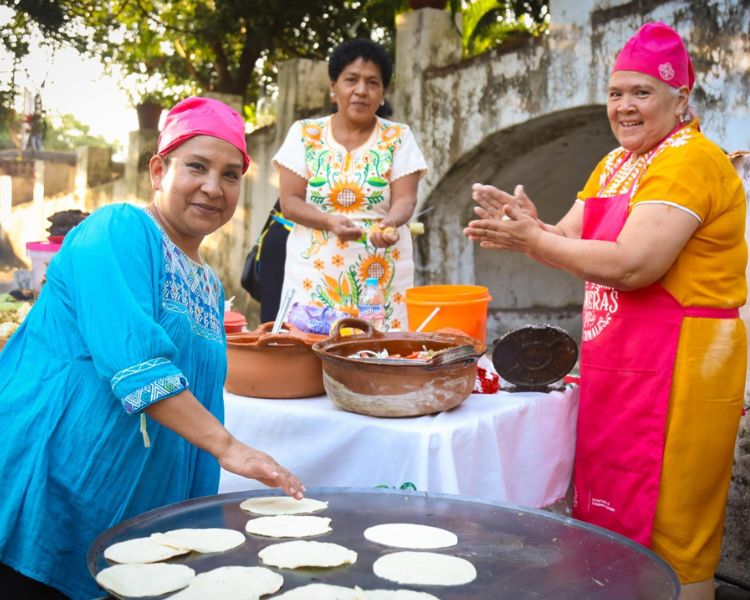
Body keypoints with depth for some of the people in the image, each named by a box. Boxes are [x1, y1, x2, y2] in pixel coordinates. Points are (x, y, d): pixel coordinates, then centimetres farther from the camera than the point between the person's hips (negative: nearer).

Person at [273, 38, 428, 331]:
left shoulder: (399, 137, 5)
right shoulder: (304, 133, 5)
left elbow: (405, 200, -3)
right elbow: (289, 201, 0)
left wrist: (389, 223, -26)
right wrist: (331, 222, -18)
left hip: (380, 275, 0)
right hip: (314, 272, 0)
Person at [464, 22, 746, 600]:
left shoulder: (690, 162, -14)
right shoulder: (616, 164, 16)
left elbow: (632, 266, -24)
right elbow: (571, 240, 9)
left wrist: (530, 239, -18)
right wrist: (527, 225, -12)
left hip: (675, 368, -9)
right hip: (620, 359, 9)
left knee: (667, 534, 2)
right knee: (613, 518, 17)